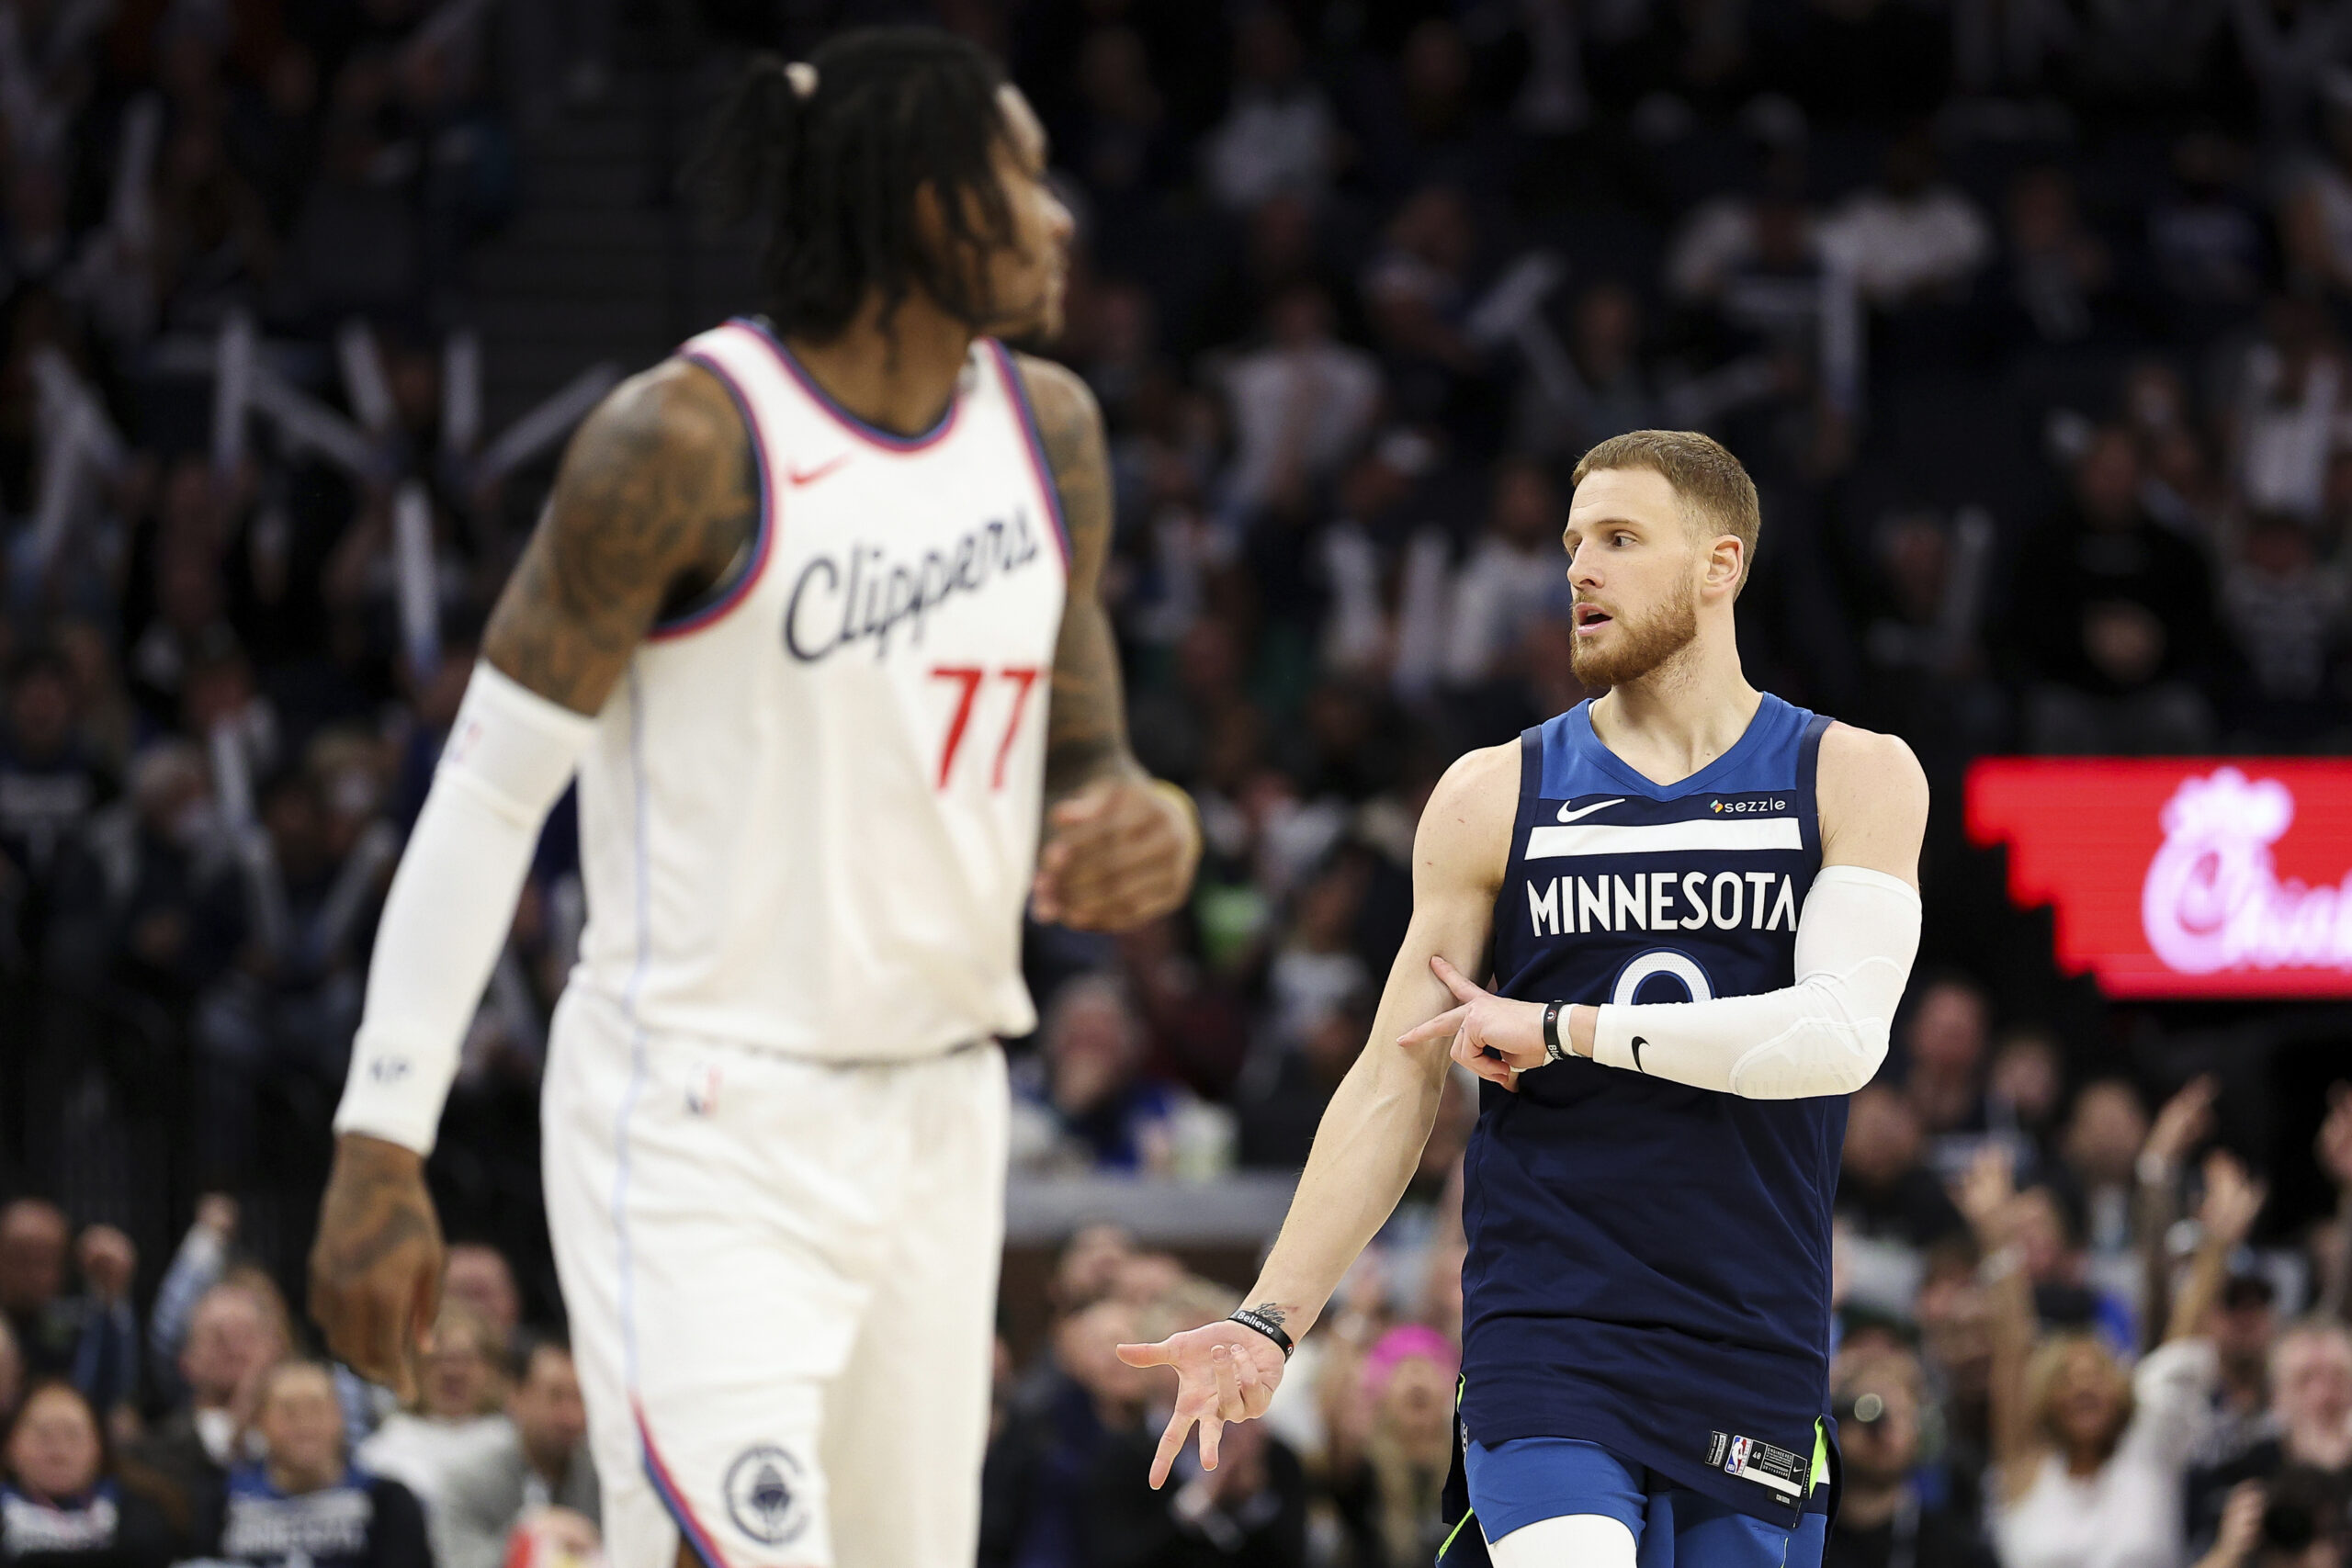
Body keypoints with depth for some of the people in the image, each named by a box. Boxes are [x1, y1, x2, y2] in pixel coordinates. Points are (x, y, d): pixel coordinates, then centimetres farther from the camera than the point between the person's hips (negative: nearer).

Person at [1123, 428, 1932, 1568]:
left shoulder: (1854, 779, 3)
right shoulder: (1493, 799, 7)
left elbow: (1840, 1036, -12)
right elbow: (1395, 1085, 7)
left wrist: (1564, 1029, -10)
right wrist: (1270, 1321, -1)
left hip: (1756, 1345, 1)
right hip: (1542, 1333, -1)